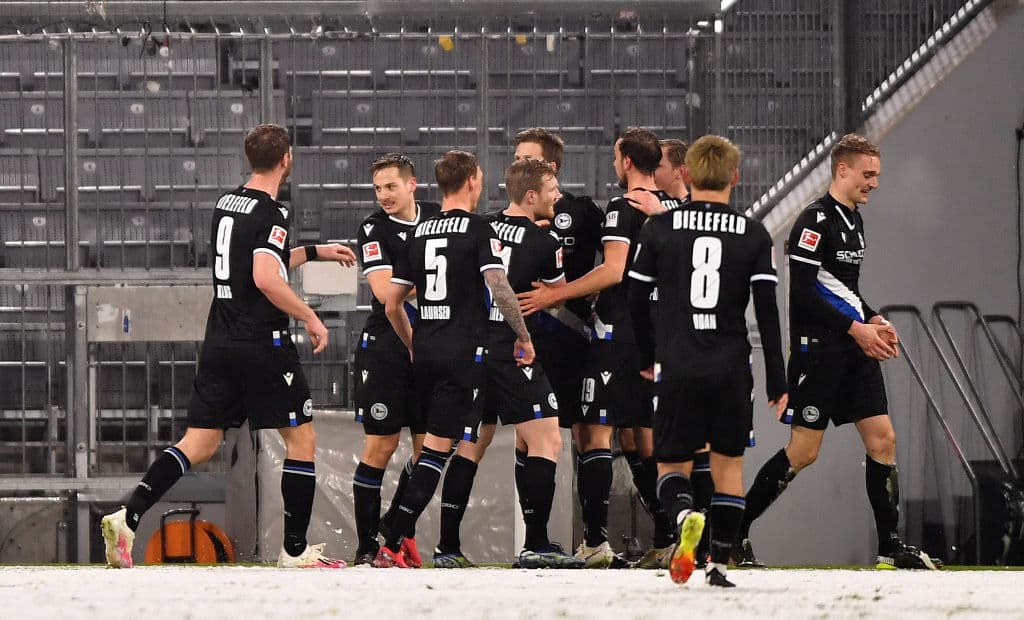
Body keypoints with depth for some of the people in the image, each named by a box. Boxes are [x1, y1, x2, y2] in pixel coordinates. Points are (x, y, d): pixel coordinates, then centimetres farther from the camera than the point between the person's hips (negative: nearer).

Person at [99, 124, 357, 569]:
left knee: (199, 443, 6)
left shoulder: (227, 203, 13)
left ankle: (127, 519, -10)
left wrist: (314, 252, 34)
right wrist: (310, 318, -13)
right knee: (301, 440, 5)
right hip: (263, 345, -8)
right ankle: (295, 552, 6)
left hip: (219, 344, 8)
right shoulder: (271, 213, -13)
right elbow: (267, 280, -24)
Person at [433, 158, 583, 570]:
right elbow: (562, 294, 9)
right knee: (546, 442, -2)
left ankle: (447, 547, 11)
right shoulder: (543, 243, -8)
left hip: (472, 347, 7)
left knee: (471, 447, 13)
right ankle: (536, 545, -8)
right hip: (511, 354, -7)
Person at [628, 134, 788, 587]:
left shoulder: (659, 229, 1)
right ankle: (720, 563, 11)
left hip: (676, 369, -1)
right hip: (731, 371, 1)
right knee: (728, 463, 15)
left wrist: (648, 359, 21)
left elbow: (636, 301, 5)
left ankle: (684, 514, -26)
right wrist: (777, 382, 3)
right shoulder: (753, 235, 1)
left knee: (672, 466, 7)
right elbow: (767, 312, -2)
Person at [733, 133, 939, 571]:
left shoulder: (853, 220, 16)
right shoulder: (815, 220, -12)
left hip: (855, 351, 9)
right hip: (817, 349, -9)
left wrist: (874, 320, 11)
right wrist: (854, 328, -18)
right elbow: (802, 292, -18)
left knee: (882, 438, 2)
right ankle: (734, 532, 3)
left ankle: (890, 546, 6)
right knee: (803, 451, -8)